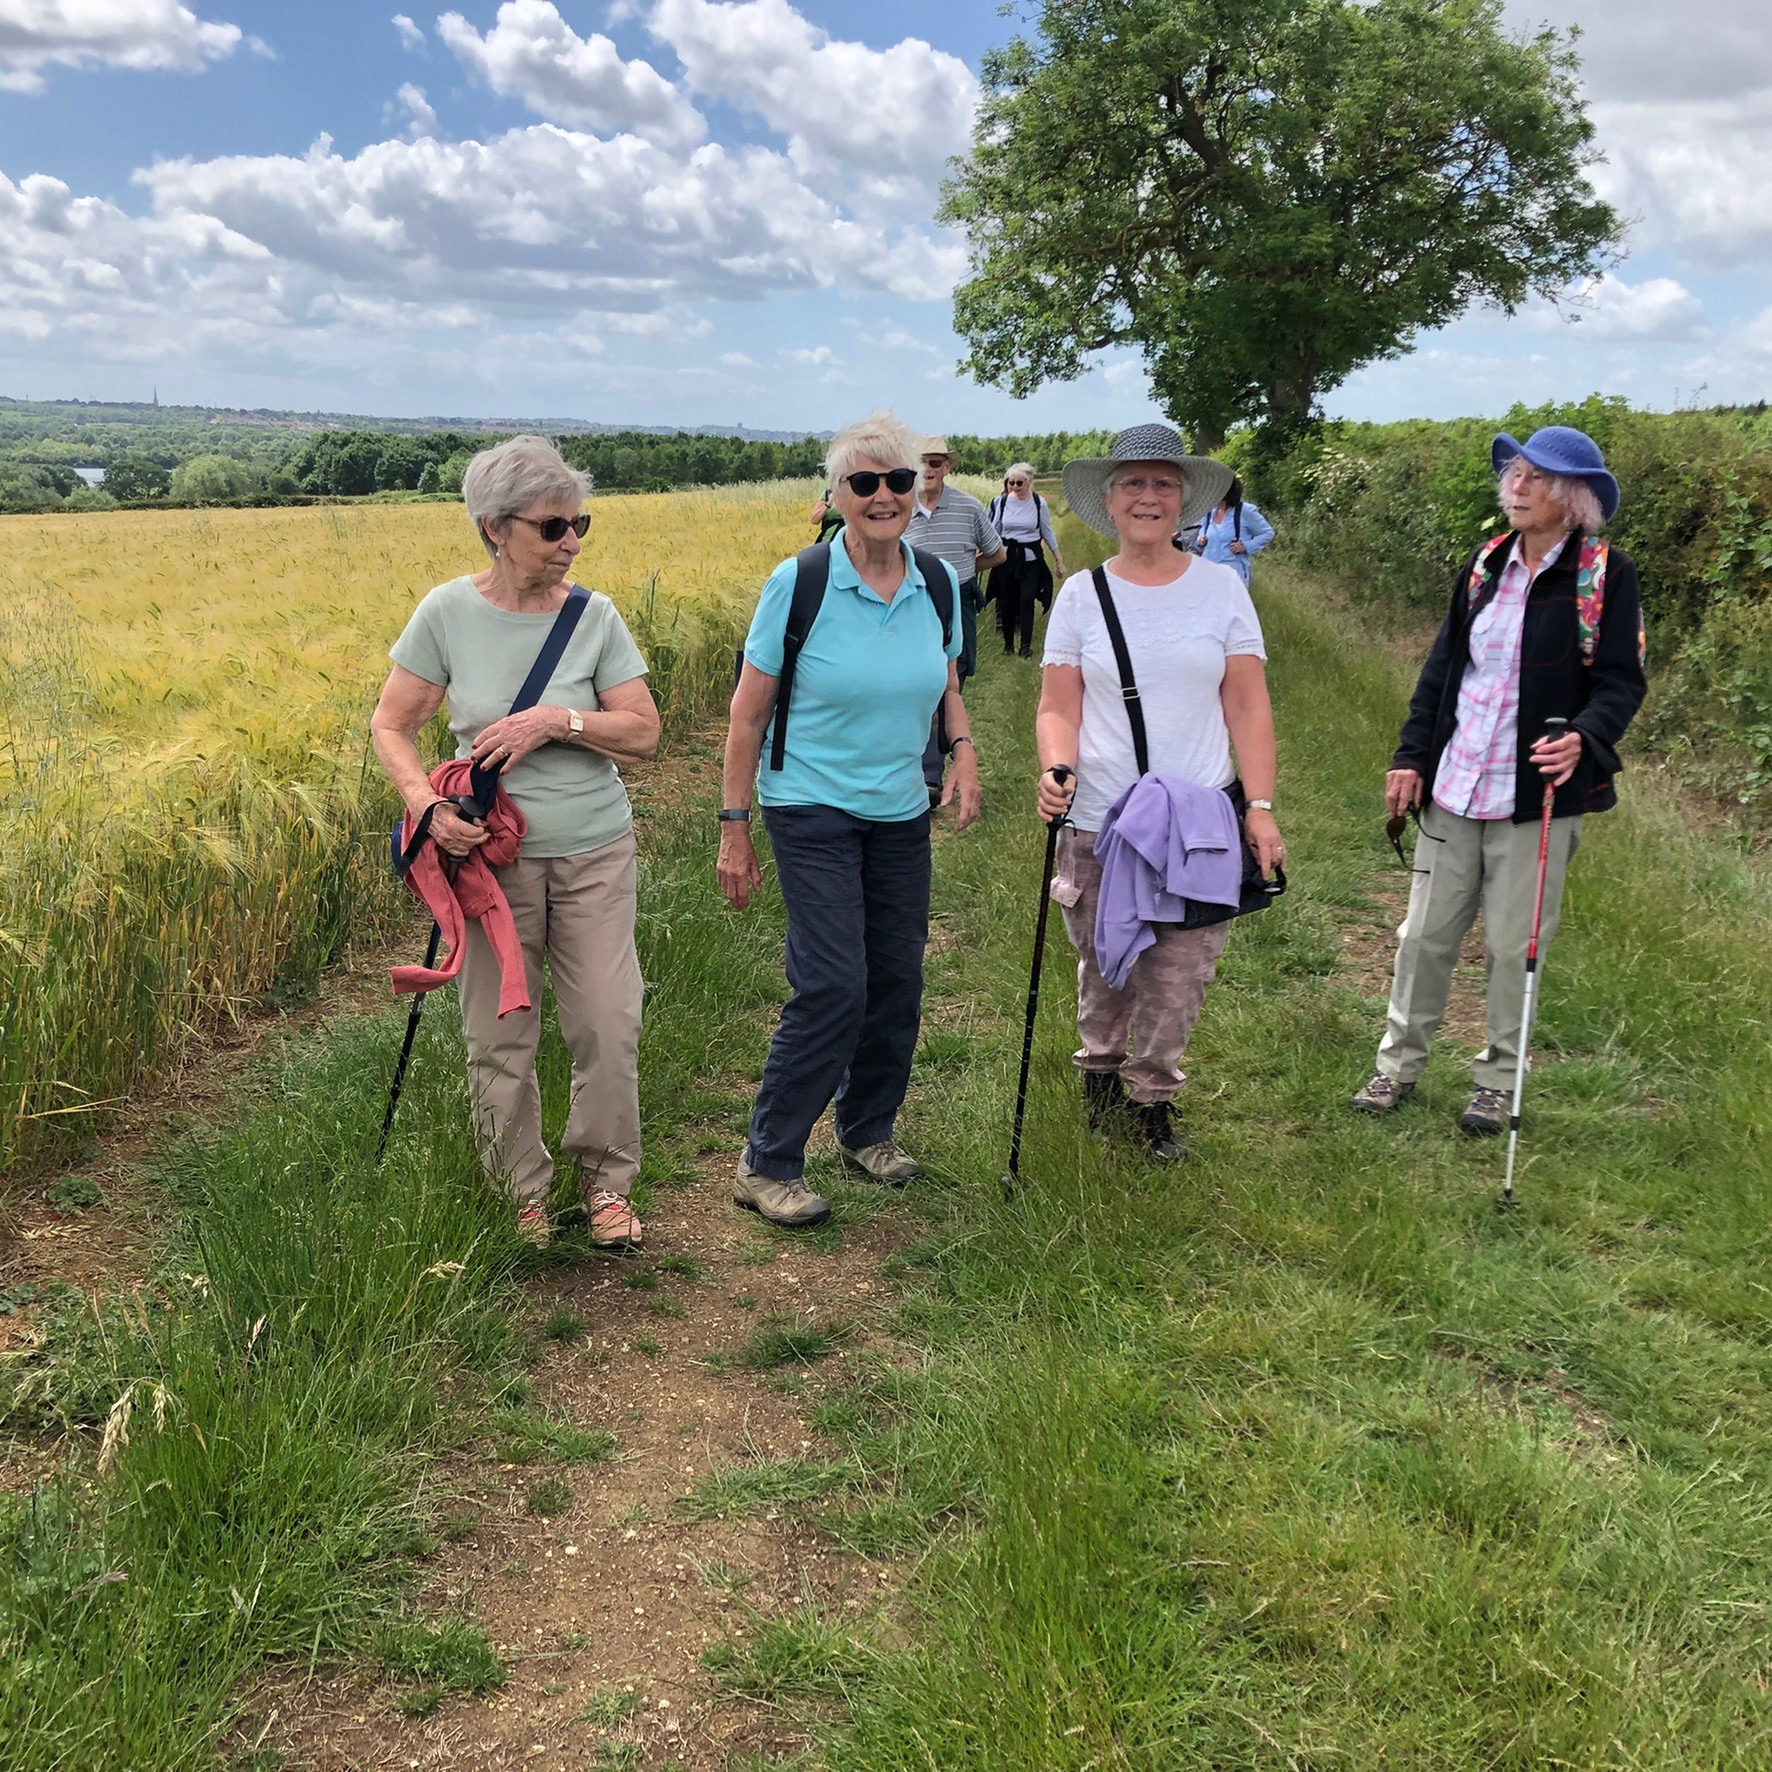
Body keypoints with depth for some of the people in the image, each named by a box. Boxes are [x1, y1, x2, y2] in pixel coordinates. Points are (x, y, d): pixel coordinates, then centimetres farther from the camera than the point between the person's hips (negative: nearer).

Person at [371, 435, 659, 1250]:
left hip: (593, 852, 0)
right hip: (491, 852, 0)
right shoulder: (448, 612, -6)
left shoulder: (594, 617, -4)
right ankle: (520, 1193, 27)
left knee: (608, 1027, 1)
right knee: (498, 1038, 7)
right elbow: (390, 725, -1)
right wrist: (426, 802, -19)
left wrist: (557, 719, -20)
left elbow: (643, 733, -4)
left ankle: (606, 1179, 25)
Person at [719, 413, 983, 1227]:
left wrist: (963, 747, -5)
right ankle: (766, 1166, 3)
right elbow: (748, 713, -7)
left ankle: (868, 1130, 32)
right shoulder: (798, 585, -13)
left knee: (898, 983, 9)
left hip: (901, 815, 5)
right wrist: (734, 830, -7)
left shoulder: (939, 584, 0)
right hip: (814, 812, -5)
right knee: (833, 987, -12)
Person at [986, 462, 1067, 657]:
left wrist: (1059, 559, 8)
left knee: (1027, 600, -12)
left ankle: (1026, 646, -4)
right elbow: (994, 531, 8)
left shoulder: (1040, 504, -5)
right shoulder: (1002, 502, -2)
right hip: (1007, 558, 2)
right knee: (1007, 601, 6)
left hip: (1031, 559, -2)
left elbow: (1047, 533, 6)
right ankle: (1008, 644, 21)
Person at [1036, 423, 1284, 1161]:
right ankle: (1100, 1067, 36)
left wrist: (1260, 807, -4)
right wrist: (1055, 768, -16)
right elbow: (1057, 707, 4)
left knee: (1179, 979, -1)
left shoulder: (1221, 587, 4)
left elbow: (1248, 708, 3)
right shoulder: (1081, 594, 5)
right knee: (1103, 969, 9)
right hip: (1098, 824, 0)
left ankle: (1153, 1094, 21)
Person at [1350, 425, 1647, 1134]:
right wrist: (1410, 755, 6)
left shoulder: (1606, 573, -5)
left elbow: (1621, 679, -6)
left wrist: (1585, 737, -26)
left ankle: (1498, 1080, 23)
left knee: (1514, 944, 6)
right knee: (1426, 933, 10)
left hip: (1536, 792, -4)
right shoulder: (1486, 564, 9)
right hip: (1453, 784, 4)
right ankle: (1399, 1065, 25)